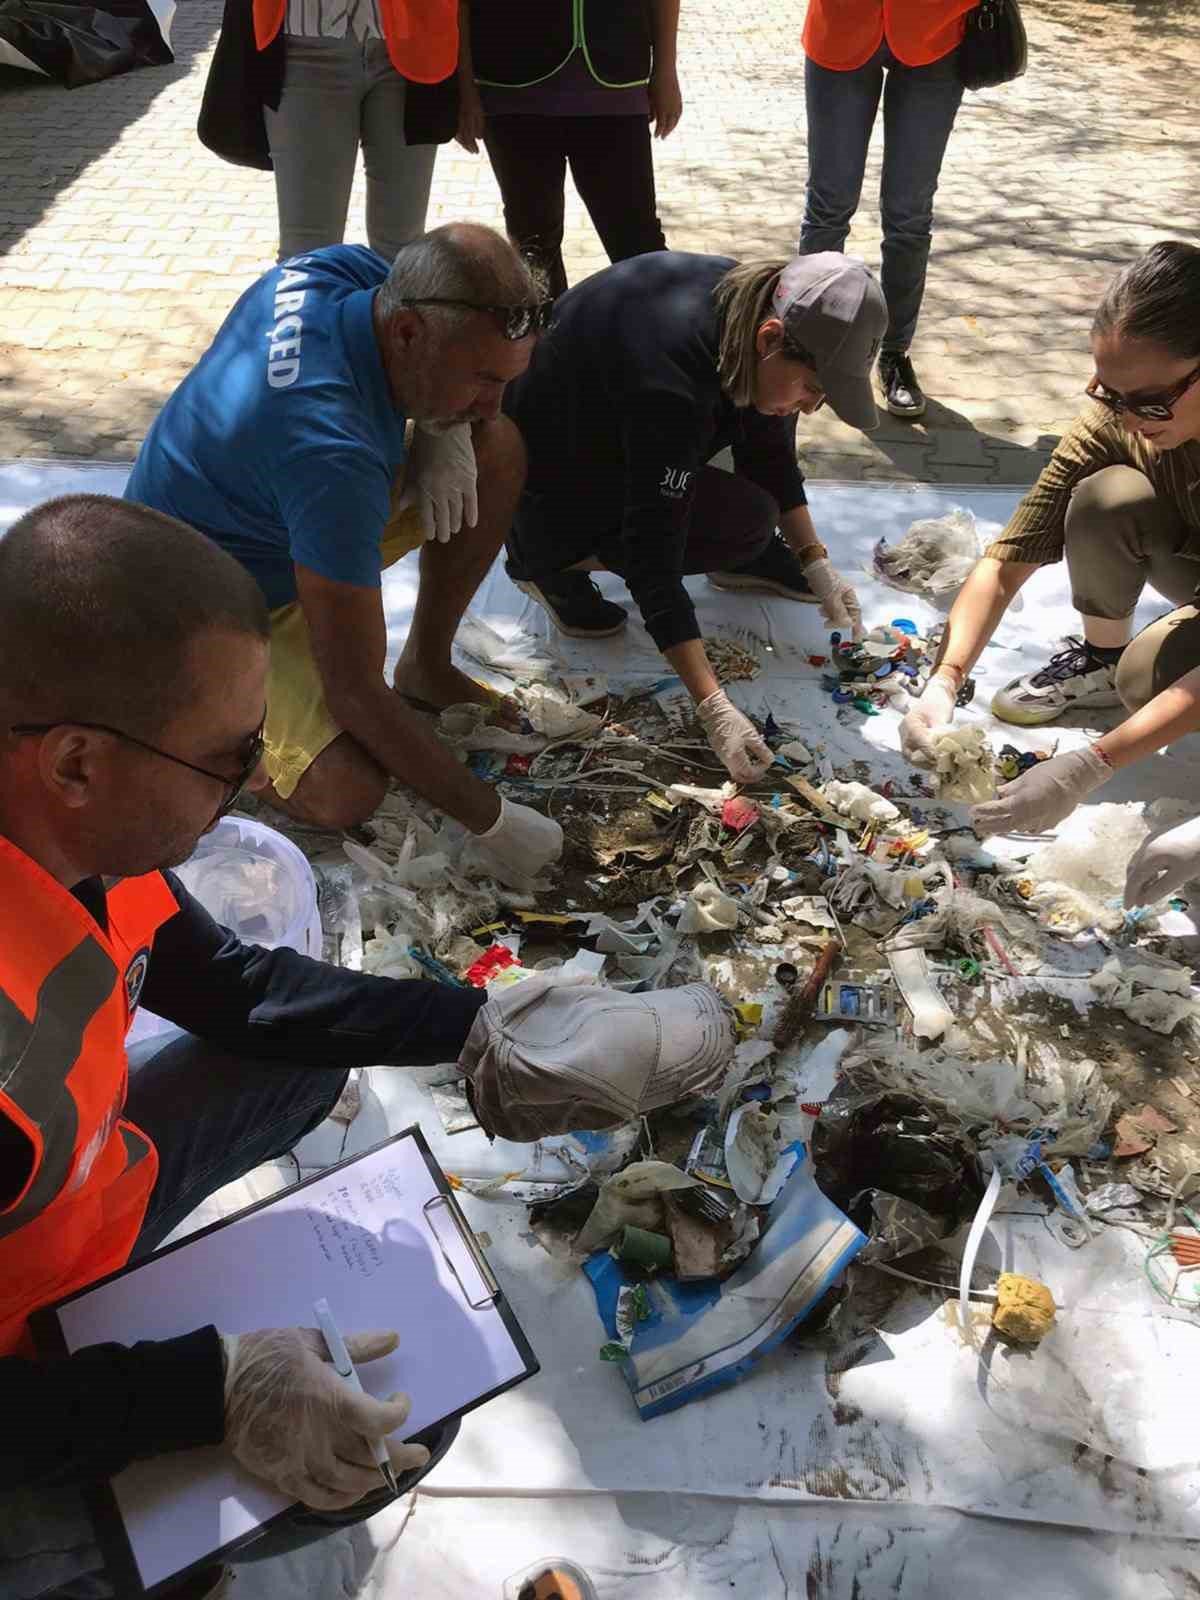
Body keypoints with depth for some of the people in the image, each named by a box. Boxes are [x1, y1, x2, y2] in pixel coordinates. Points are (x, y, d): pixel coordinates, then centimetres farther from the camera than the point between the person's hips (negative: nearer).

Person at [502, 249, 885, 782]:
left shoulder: (752, 303, -14)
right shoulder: (669, 388, -39)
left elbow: (768, 448, 1)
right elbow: (653, 558, -38)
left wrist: (815, 563, -5)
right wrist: (714, 708, -40)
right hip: (547, 472, -8)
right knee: (746, 522, -21)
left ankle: (741, 559, 11)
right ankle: (550, 561, -7)